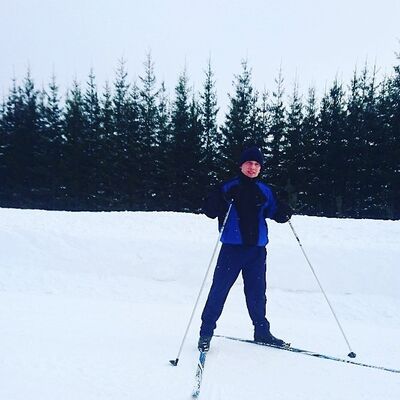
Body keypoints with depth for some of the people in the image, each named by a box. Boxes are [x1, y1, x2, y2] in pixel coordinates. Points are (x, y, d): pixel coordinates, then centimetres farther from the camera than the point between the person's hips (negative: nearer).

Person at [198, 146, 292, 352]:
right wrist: (224, 199, -25)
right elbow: (209, 211, -8)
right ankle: (206, 332, 14)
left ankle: (262, 331, 29)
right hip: (232, 248, -3)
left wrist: (285, 212, -7)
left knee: (257, 292, 13)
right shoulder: (228, 187, -1)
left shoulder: (265, 191, 10)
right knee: (219, 290, 0)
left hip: (257, 250, 3)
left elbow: (275, 213, 15)